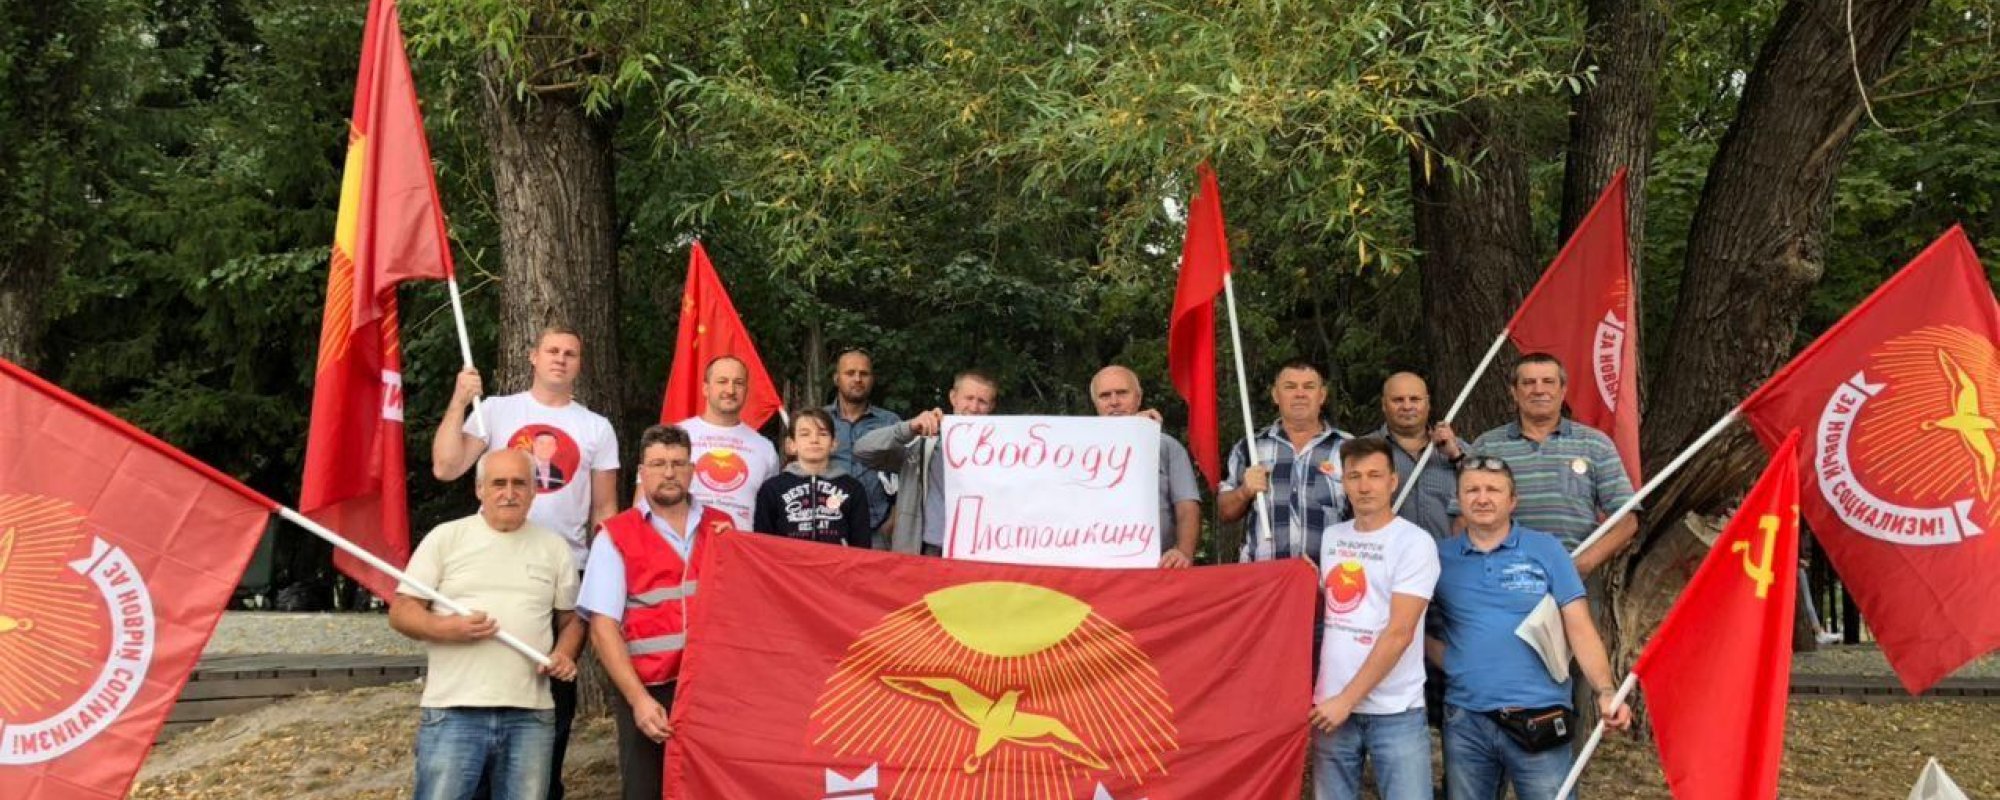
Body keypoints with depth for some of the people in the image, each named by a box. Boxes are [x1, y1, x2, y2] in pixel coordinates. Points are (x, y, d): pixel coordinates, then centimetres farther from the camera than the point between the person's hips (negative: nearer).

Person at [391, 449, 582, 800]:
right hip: (454, 710, -2)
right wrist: (446, 628, -16)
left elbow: (570, 619, 19)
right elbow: (400, 611, 3)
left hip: (531, 714, 3)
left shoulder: (554, 547, 12)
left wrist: (565, 654, -3)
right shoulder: (445, 537, 4)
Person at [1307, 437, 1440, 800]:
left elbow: (1399, 634, -13)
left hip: (1395, 712, -5)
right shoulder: (1331, 537, 10)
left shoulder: (1414, 542, -7)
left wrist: (1348, 699, -13)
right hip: (1332, 704, 5)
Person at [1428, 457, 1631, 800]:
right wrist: (1454, 665, -3)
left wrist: (1605, 691, -14)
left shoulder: (1546, 550, 1)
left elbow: (1580, 629, -2)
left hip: (1538, 718, -2)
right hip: (1464, 721, 2)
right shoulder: (1440, 558, 5)